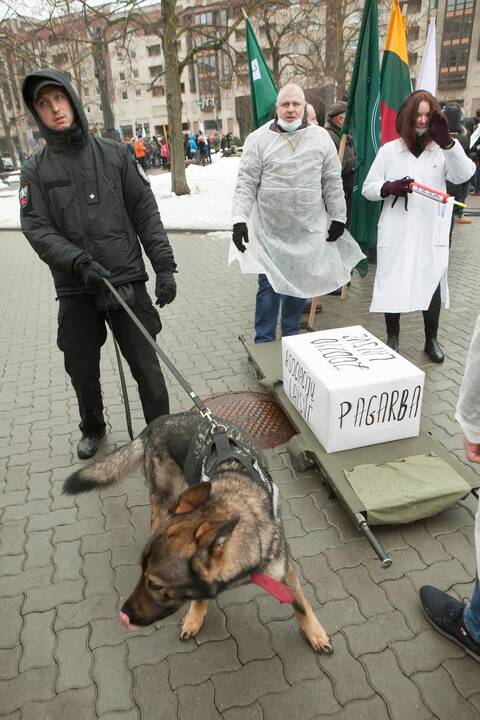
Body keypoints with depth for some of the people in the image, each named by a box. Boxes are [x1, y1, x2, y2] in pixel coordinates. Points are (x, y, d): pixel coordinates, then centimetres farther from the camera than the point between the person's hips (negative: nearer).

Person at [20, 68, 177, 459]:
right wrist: (79, 262, -19)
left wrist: (164, 265, -8)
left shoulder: (115, 154, 5)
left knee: (146, 364, 0)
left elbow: (146, 212, 1)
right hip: (75, 289, 2)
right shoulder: (36, 170, 6)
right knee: (82, 370, 13)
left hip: (127, 281, -1)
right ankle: (93, 429, 38)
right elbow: (37, 229, -2)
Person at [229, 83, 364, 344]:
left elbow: (332, 182, 8)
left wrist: (338, 217, 8)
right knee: (268, 285, 1)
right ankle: (263, 341, 13)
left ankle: (291, 335, 28)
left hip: (308, 229, 2)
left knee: (299, 283, 11)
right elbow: (246, 182, -5)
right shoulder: (259, 139, -1)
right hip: (269, 229, -2)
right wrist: (240, 219, -15)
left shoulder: (321, 137, 5)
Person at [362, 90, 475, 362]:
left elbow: (464, 175, -10)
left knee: (432, 283, 3)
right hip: (396, 232, -1)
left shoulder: (443, 150, 8)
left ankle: (432, 340, 20)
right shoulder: (389, 150, 6)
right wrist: (390, 188, -15)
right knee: (393, 283, 3)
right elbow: (368, 188, 6)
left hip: (431, 232, 1)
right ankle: (393, 338, 20)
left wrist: (448, 142, -23)